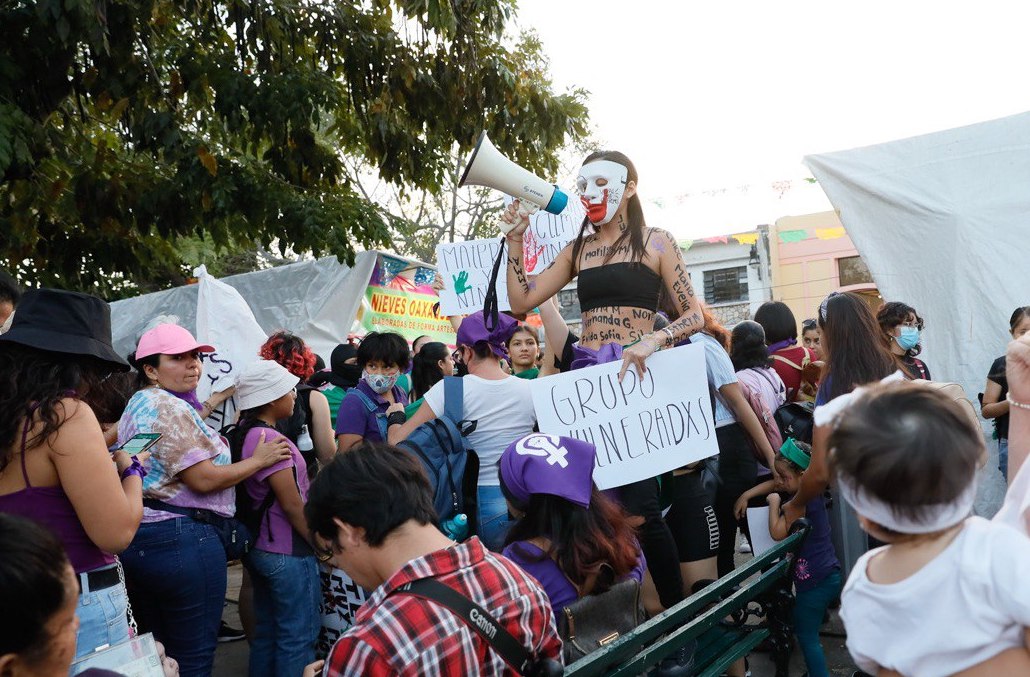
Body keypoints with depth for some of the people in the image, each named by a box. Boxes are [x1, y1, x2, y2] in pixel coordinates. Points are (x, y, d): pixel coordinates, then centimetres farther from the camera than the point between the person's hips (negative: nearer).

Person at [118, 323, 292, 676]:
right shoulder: (170, 408, -16)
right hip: (182, 538, -10)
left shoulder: (138, 404, 16)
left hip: (136, 538, 10)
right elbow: (204, 479, -19)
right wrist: (259, 460, -8)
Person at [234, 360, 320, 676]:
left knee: (266, 633, 18)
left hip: (259, 547, 9)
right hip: (288, 552, -9)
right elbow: (291, 504, -20)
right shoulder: (270, 440, -21)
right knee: (299, 638, 1)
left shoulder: (243, 435, 7)